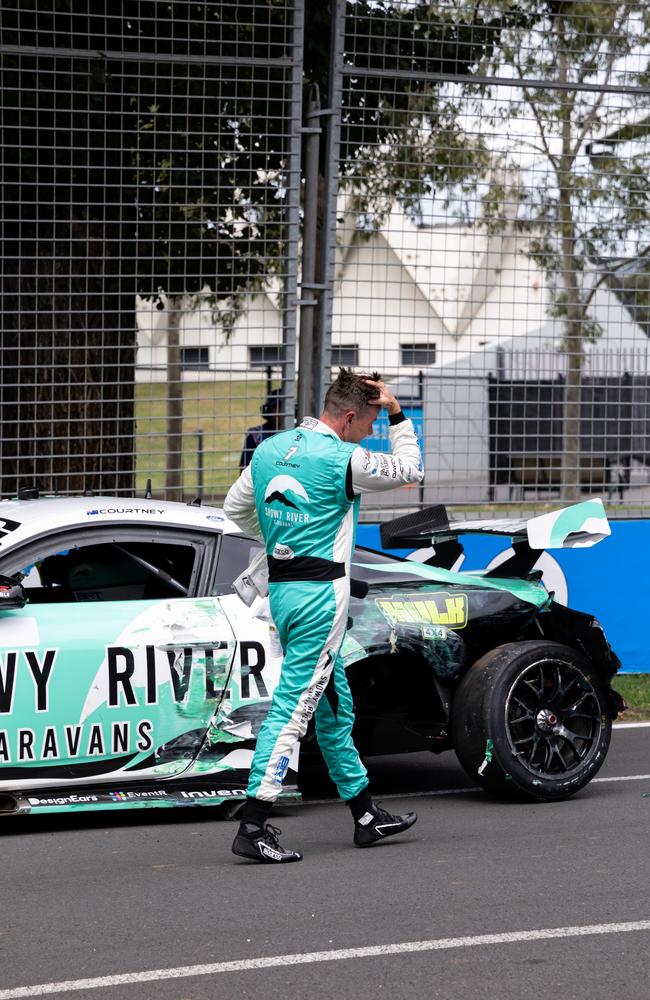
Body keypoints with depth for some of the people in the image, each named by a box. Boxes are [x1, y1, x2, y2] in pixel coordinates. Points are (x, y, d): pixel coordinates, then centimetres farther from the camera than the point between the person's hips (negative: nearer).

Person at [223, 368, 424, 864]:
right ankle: (252, 827, -12)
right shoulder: (344, 459, -13)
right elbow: (409, 469, 1)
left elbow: (236, 507, 19)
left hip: (282, 589, 9)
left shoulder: (269, 449, 8)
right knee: (294, 706, -9)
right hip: (321, 593, -9)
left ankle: (366, 816, 26)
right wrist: (397, 415, 7)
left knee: (335, 706, 17)